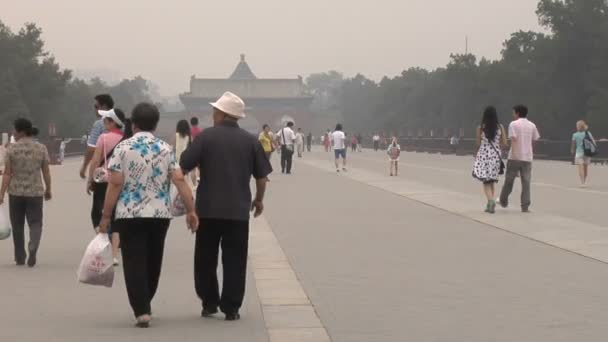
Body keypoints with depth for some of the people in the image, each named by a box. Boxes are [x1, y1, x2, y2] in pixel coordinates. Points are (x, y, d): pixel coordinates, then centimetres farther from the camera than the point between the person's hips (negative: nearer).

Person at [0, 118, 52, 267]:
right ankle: (33, 247, -22)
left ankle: (20, 257, 17)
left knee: (17, 226, 13)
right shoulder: (41, 148, -1)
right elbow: (46, 172, 1)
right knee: (35, 223, 6)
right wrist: (48, 190, 13)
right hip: (35, 192, 0)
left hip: (16, 192, 0)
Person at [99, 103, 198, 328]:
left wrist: (105, 216, -4)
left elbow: (115, 184, -9)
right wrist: (191, 210, 0)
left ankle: (142, 311, -11)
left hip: (130, 215, -3)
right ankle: (145, 305, 31)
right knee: (153, 261, 17)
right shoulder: (165, 149, 3)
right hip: (160, 214, 3)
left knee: (134, 263, 0)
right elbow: (179, 180, -4)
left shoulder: (123, 148, -5)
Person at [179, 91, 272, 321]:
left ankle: (209, 303, 17)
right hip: (238, 210, 1)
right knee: (234, 260, 5)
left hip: (208, 208, -1)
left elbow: (184, 166, -7)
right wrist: (259, 199, 20)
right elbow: (261, 175, 5)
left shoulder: (207, 136, -5)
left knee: (205, 258, 13)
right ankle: (231, 308, 3)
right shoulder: (251, 141, 2)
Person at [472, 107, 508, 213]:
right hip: (496, 156, 2)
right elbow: (504, 144, -1)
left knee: (486, 181, 2)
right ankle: (490, 204, 16)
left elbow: (478, 144, -3)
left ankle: (491, 200, -21)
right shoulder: (500, 127, -1)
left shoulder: (481, 128, -6)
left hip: (483, 156, -2)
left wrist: (476, 155, 15)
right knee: (492, 181, 16)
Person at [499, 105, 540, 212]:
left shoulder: (514, 124, -6)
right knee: (526, 183, 3)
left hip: (514, 158, -3)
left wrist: (514, 156, -18)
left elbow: (514, 140, -15)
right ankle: (525, 206, -2)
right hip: (527, 158, 3)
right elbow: (534, 141, 15)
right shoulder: (532, 125, 9)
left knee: (509, 180, 11)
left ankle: (503, 201, 24)